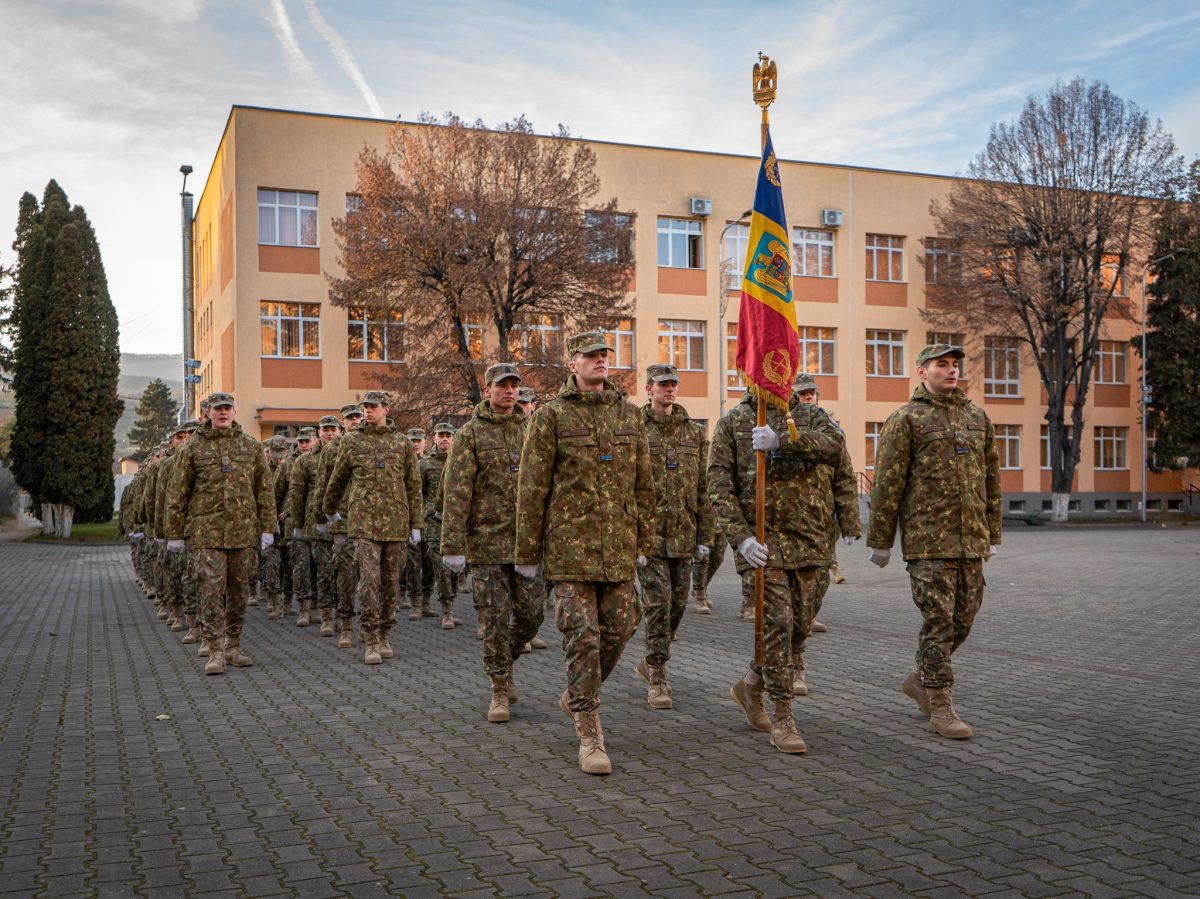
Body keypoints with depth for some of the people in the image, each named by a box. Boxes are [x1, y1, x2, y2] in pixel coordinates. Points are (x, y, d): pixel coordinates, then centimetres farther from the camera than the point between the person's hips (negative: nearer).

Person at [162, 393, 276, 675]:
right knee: (211, 590, -8)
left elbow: (265, 489, 7)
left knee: (239, 590, 8)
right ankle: (215, 652, -5)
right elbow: (177, 493, 4)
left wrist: (268, 527, 1)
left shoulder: (251, 446, 8)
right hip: (207, 532, -2)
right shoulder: (192, 448, 3)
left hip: (244, 531, 2)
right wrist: (174, 533, 1)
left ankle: (233, 647, 19)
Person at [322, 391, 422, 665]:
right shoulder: (352, 442, 6)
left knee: (390, 581, 7)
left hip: (396, 523, 2)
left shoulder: (403, 443, 7)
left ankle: (384, 638, 19)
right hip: (364, 522, -2)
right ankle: (371, 643, -7)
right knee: (369, 580, -11)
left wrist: (415, 525, 4)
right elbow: (337, 479, 21)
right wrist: (329, 509, 30)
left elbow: (413, 486, 8)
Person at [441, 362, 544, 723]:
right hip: (486, 541, -3)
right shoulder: (469, 434, -3)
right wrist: (452, 545, -14)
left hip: (525, 541, 4)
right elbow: (456, 493, -8)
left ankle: (505, 660, 30)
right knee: (495, 618, -1)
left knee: (530, 613, 3)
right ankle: (500, 690, 12)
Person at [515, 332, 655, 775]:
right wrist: (527, 551, -3)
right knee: (582, 637, -5)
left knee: (619, 629, 8)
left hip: (618, 546, 5)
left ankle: (577, 695, 34)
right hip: (570, 543, -4)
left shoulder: (630, 414, 10)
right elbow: (532, 487, -2)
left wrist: (643, 543, 13)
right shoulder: (551, 415, -3)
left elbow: (642, 484, 14)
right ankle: (590, 736, 4)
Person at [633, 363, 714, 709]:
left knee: (678, 603, 10)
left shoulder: (694, 433, 11)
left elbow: (703, 489, 11)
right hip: (649, 534, -4)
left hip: (683, 535, 5)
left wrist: (705, 537, 7)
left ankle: (650, 663, 31)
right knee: (658, 603, -8)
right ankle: (657, 680, 2)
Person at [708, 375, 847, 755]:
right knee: (777, 624, -10)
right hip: (762, 541, -3)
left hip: (809, 541, 4)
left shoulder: (811, 416, 9)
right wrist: (741, 537, -15)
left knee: (799, 626, 10)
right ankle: (783, 719, 0)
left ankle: (750, 686, 33)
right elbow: (719, 485, -3)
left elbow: (834, 445, -15)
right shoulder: (732, 422, 4)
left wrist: (782, 440, -29)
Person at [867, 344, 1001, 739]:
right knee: (938, 620, -5)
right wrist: (880, 540, -7)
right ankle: (940, 707, 4)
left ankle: (921, 679, 30)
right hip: (928, 540, -6)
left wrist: (992, 535, 16)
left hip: (971, 540, 6)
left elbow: (991, 479, 18)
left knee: (963, 617, 10)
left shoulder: (977, 417, 14)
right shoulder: (905, 420, -3)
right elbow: (887, 483, -5)